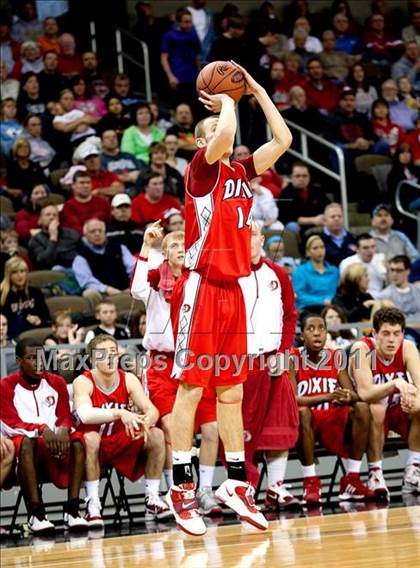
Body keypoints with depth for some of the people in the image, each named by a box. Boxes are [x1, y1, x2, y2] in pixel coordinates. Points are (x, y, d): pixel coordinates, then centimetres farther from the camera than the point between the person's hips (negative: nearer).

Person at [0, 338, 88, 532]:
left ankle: (72, 510, -33)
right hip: (22, 442, -4)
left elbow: (65, 417, 6)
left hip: (55, 442, 4)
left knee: (77, 443, -27)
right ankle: (35, 514, -44)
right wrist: (41, 429, -27)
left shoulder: (56, 383, 11)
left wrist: (63, 429, -20)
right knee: (27, 443, -38)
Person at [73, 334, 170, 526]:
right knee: (91, 438, -37)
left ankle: (152, 500, -5)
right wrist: (120, 413, -48)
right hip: (93, 446, -4)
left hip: (121, 443, 4)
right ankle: (92, 505, -30)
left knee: (156, 435, -16)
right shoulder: (83, 382, -17)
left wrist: (145, 423, -37)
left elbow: (152, 410, -12)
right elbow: (85, 414, -36)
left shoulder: (128, 379, -4)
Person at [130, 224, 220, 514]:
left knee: (212, 428, -4)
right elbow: (137, 289, -20)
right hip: (165, 363, -3)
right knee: (171, 430, -12)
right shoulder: (157, 281, 0)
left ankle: (205, 490, 9)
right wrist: (145, 248, -23)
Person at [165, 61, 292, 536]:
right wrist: (227, 102, -4)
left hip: (232, 290, 7)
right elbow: (223, 133, -24)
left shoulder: (242, 173, 15)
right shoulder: (201, 171, -5)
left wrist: (256, 90, 13)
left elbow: (283, 140, 14)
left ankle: (236, 483, 15)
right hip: (200, 287, -7)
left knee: (232, 392, 10)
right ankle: (181, 488, -4)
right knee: (190, 386, -6)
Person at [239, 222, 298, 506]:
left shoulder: (277, 275, 11)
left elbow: (290, 316, 12)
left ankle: (276, 487, 8)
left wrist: (281, 353, 0)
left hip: (273, 362, 4)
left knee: (280, 426, 2)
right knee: (240, 431, -1)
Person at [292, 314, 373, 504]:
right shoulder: (293, 360, -6)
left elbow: (353, 395, 3)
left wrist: (349, 397, -24)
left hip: (333, 420, 4)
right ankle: (310, 482, -27)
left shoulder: (336, 358, 5)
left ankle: (352, 480, -17)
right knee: (302, 413, -37)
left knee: (362, 408, -22)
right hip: (309, 420, -4)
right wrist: (327, 397, -29)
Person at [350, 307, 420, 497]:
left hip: (398, 410, 4)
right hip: (367, 414, -4)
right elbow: (365, 393, -35)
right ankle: (375, 473, -23)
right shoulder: (362, 349, -23)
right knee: (376, 409, -37)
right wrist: (396, 383, -51)